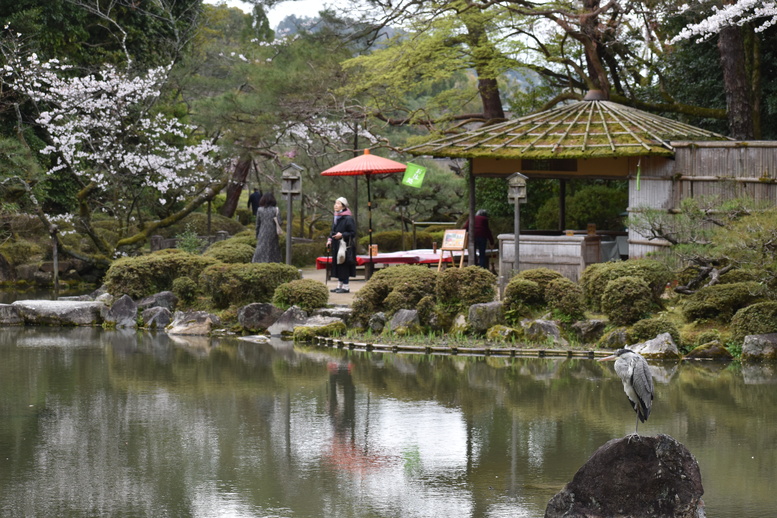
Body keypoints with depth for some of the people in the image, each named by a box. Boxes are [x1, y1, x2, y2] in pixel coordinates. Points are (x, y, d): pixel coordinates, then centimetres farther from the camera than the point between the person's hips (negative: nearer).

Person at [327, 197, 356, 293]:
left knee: (344, 266, -5)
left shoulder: (348, 219, -12)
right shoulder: (336, 218, 13)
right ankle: (340, 285, 18)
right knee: (337, 266, 10)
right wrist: (330, 240, 9)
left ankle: (345, 287, 0)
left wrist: (342, 235, -22)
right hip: (336, 246, 8)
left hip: (345, 245, -8)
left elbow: (353, 233, -13)